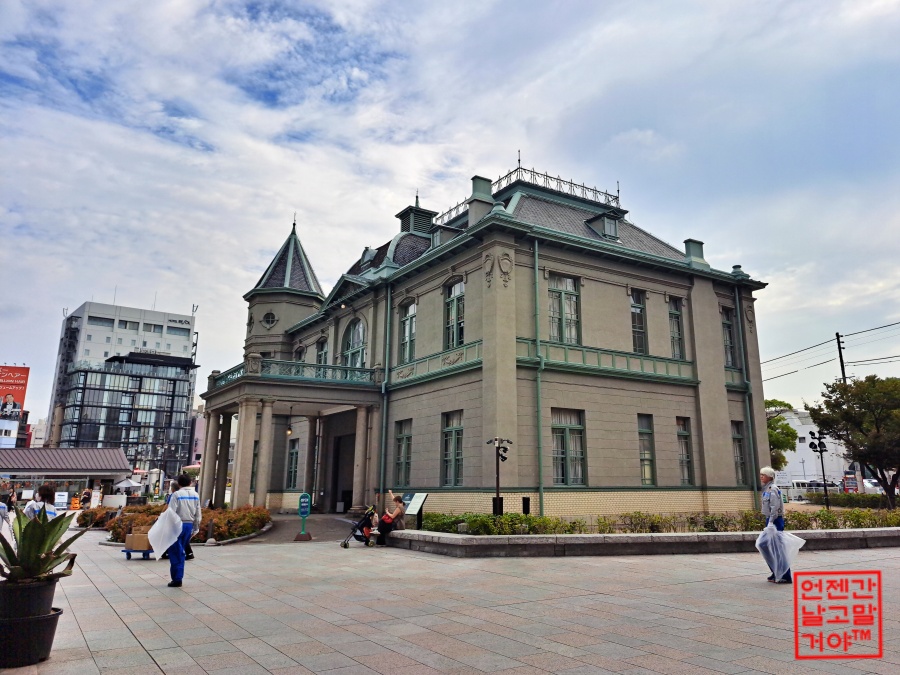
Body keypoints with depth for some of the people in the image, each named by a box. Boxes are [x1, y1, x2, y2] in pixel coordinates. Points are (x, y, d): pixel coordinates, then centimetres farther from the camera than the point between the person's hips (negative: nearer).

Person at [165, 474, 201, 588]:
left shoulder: (176, 495, -10)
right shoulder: (195, 495, 6)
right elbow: (198, 514, 9)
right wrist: (196, 528, 17)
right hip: (189, 525, 5)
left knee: (175, 552, 3)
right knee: (181, 552, 16)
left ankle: (177, 579, 2)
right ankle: (179, 576, 19)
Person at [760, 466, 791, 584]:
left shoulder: (773, 489, -14)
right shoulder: (766, 488, 14)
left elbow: (775, 507, -21)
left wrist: (771, 522, -24)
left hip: (775, 520, -10)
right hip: (770, 520, 10)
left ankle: (786, 577, -3)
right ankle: (776, 574, 23)